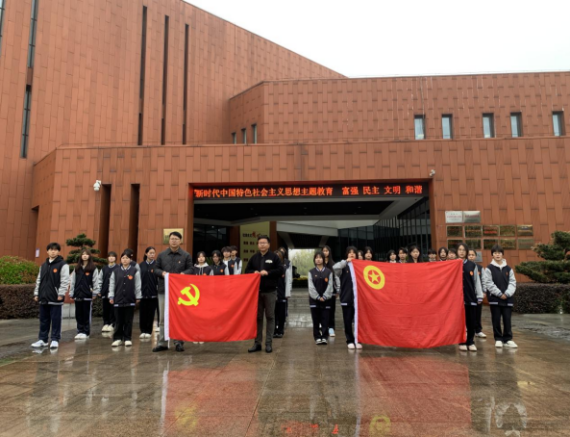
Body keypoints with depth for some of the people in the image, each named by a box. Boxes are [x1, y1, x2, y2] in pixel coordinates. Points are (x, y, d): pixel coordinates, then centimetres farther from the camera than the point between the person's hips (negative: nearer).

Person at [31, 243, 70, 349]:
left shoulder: (63, 265, -6)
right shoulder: (43, 265, 15)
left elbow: (65, 281, -11)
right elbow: (39, 280, 18)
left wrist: (61, 294, -16)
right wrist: (36, 293, 12)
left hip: (55, 298, -6)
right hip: (43, 297, 6)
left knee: (56, 320, 0)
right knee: (43, 320, 12)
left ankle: (55, 340, 8)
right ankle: (42, 339, 20)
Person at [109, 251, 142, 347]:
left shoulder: (135, 271, 0)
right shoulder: (116, 272, 7)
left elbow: (138, 285, 1)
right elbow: (112, 284, 8)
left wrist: (138, 297, 0)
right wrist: (111, 296, 3)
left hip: (130, 300, -1)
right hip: (118, 299, 2)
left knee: (128, 321, 5)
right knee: (119, 321, 6)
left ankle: (127, 339, 14)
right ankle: (117, 338, 16)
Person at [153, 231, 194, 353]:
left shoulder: (186, 255, 3)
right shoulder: (162, 255, 9)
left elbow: (191, 269, 2)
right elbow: (156, 269, 11)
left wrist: (184, 273, -17)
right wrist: (162, 273, -9)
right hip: (164, 289, 2)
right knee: (163, 317, 5)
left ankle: (179, 342, 12)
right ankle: (162, 342, 14)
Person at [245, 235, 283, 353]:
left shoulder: (274, 257, 0)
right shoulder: (254, 257, 9)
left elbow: (280, 270, -6)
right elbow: (247, 270, 12)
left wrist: (268, 272, -16)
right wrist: (254, 272, -9)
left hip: (270, 291, -3)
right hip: (257, 291, 3)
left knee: (270, 317, 3)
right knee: (257, 317, 7)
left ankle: (269, 343, 10)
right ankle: (257, 342, 15)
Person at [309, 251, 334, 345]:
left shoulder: (328, 272, 4)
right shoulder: (311, 272, 5)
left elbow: (330, 285, -2)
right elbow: (311, 286, -3)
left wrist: (324, 297, -13)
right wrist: (318, 297, -12)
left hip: (326, 299, 0)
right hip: (314, 299, 0)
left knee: (325, 319, -1)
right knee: (316, 319, 4)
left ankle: (324, 337, 6)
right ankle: (317, 337, 12)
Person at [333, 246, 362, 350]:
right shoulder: (344, 266, 3)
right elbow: (334, 267, -17)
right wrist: (346, 261, -12)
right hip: (346, 298, 0)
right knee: (348, 321, 5)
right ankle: (350, 341, 15)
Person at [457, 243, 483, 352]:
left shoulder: (472, 265, 8)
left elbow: (476, 281, 8)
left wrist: (479, 296, 4)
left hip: (471, 297, 2)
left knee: (471, 321, 5)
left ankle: (471, 342, 15)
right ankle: (462, 342, 12)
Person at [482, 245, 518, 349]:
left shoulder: (508, 268, 7)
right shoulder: (489, 268, -2)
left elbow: (512, 283, 4)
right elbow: (488, 283, -7)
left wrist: (507, 294, -10)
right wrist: (500, 294, -12)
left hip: (507, 298, 2)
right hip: (494, 298, -2)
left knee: (507, 319, 5)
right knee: (496, 319, 4)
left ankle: (508, 339, 15)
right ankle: (498, 339, 14)